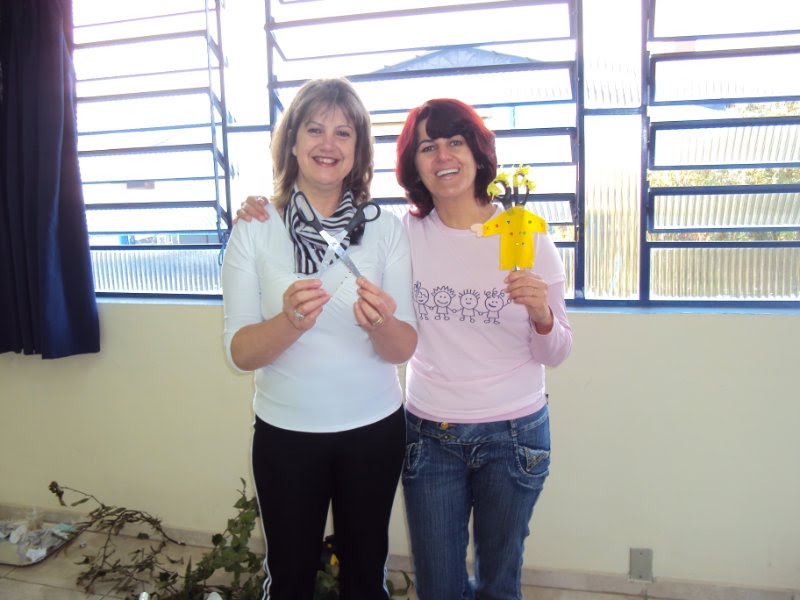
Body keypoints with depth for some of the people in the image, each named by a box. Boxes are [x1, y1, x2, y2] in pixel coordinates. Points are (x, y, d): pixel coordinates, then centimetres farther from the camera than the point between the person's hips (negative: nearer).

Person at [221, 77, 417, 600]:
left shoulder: (386, 228, -5)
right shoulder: (255, 231, -7)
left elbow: (404, 348, -7)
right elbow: (239, 352, -11)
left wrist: (381, 323, -29)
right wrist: (289, 322, -31)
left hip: (375, 429, 1)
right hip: (286, 433, -1)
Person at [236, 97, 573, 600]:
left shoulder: (527, 237, -6)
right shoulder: (402, 235, -5)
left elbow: (554, 354, -2)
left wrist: (542, 315, -23)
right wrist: (266, 214, -12)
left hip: (513, 435, 0)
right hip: (429, 436, 1)